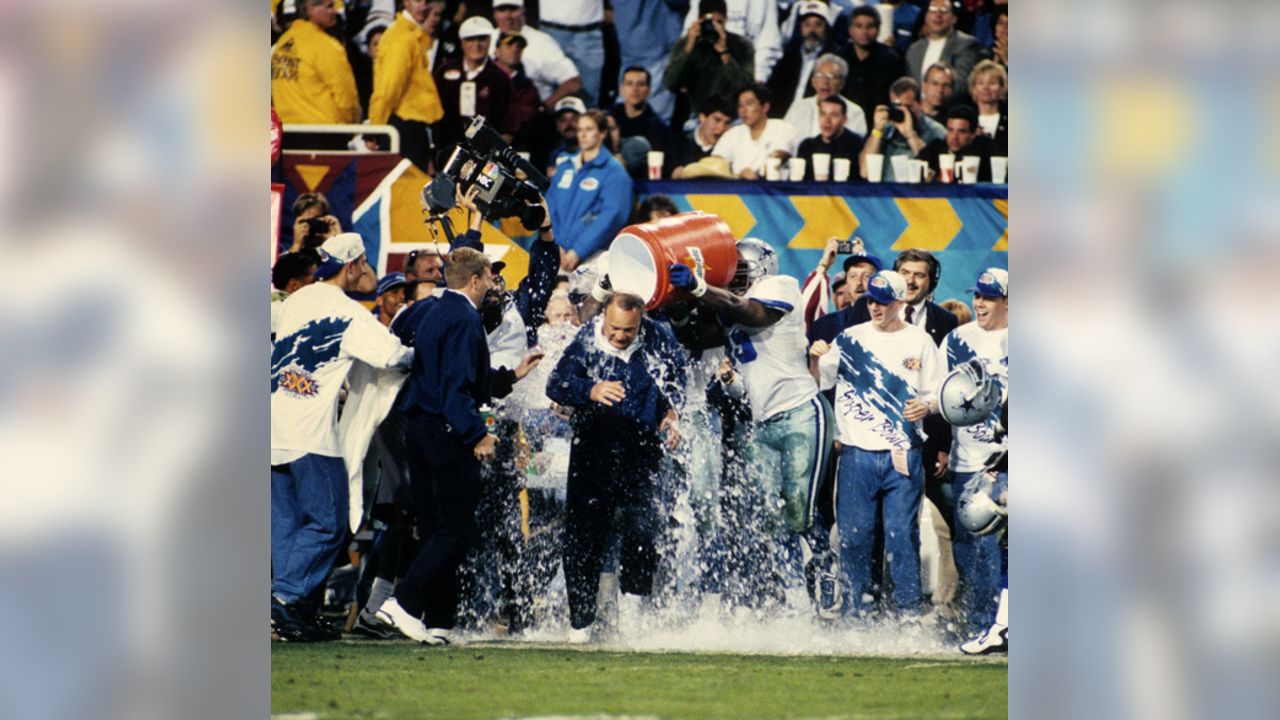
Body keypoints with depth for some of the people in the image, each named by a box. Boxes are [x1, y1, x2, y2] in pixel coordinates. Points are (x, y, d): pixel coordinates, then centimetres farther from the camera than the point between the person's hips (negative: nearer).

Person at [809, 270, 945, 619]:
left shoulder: (920, 342, 7)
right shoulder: (850, 338, 9)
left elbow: (938, 394, 8)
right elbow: (820, 381, 10)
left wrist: (927, 406, -14)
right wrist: (815, 358, -10)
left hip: (903, 455, -1)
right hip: (857, 454, 1)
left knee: (902, 532, -2)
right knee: (854, 533, 1)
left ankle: (909, 607, 4)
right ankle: (854, 608, 8)